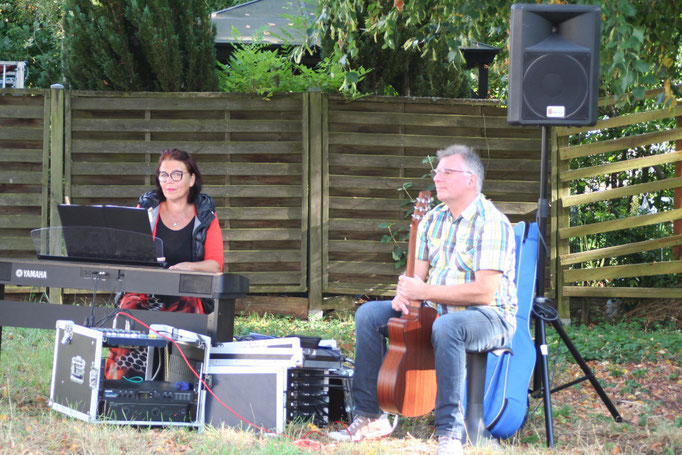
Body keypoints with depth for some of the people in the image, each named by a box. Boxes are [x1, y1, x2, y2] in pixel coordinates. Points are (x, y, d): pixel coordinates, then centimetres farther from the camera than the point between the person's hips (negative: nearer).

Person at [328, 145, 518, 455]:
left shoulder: (491, 223, -16)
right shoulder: (433, 220, 9)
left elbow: (485, 292, -25)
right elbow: (417, 273, 11)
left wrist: (425, 292, -25)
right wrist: (404, 293, -14)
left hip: (488, 316, -8)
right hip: (436, 310, 8)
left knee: (446, 327, -41)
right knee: (368, 315, -4)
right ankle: (370, 416, 0)